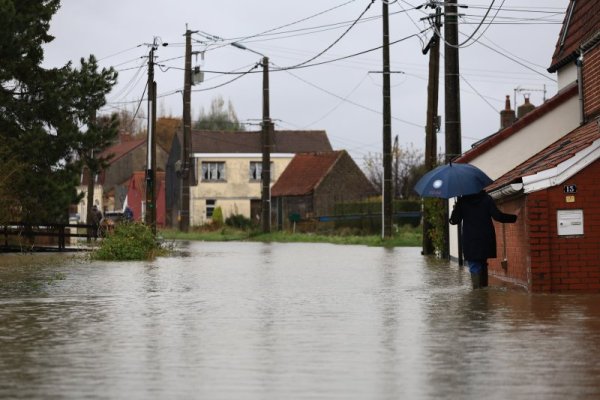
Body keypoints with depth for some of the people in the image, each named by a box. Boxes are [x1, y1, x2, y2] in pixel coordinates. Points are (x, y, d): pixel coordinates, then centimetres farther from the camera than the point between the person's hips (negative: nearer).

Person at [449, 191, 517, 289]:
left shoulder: (462, 201, -3)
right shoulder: (487, 199, -1)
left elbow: (454, 221, 0)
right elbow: (498, 216, -10)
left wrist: (455, 209, 18)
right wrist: (514, 217, -3)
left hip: (470, 242, -2)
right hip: (486, 239, 3)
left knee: (474, 268, -4)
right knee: (483, 265, 17)